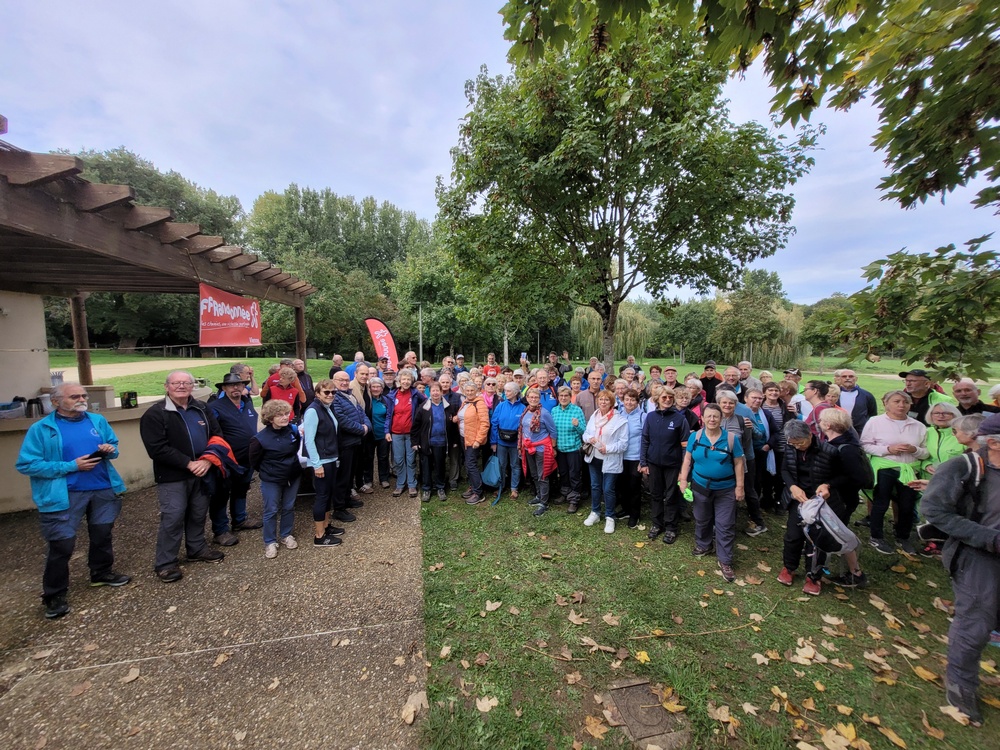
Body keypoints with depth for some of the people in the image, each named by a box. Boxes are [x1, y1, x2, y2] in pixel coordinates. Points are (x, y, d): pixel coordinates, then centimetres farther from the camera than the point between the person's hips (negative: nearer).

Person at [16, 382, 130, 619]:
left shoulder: (98, 420, 4)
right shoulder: (41, 429, -8)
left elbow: (114, 445, 15)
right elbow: (26, 464, -10)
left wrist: (110, 450, -10)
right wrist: (71, 466, -19)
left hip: (104, 489, 4)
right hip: (64, 496, -4)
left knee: (103, 535, 18)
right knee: (62, 545, 2)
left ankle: (102, 573, 39)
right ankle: (54, 595, 22)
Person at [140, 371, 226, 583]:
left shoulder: (202, 409, 6)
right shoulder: (155, 414, -10)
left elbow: (217, 435, 4)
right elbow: (157, 449, -17)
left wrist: (208, 460, -12)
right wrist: (188, 464, -20)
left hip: (200, 472, 5)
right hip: (172, 476, -5)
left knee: (199, 514, 16)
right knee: (172, 518, -1)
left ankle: (197, 549, 33)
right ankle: (165, 563, 14)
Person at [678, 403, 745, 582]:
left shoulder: (731, 438, -10)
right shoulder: (695, 437, -6)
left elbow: (738, 463, -6)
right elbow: (687, 460, 0)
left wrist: (739, 486, -7)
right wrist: (683, 479, -5)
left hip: (726, 489, -2)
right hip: (701, 487, 2)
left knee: (725, 525, 4)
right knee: (701, 520, 19)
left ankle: (725, 561, 16)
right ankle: (703, 545, 42)